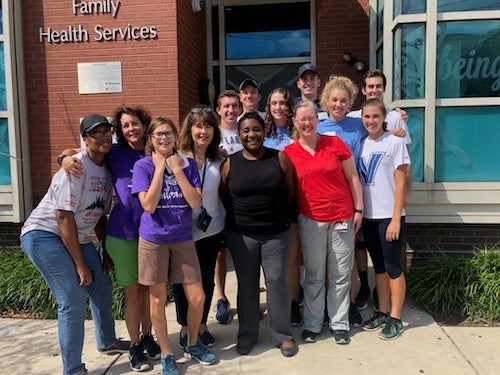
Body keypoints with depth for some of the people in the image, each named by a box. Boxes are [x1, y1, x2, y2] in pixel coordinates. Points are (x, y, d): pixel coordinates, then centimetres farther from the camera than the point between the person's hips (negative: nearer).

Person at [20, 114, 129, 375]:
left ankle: (107, 342, 40)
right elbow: (64, 216, -23)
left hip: (78, 238, 9)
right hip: (44, 235, -8)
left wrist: (105, 250, 10)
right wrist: (80, 264, -19)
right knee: (73, 300, -12)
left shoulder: (107, 169, 5)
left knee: (102, 288, 15)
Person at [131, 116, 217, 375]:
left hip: (183, 238, 2)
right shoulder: (142, 165, -6)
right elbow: (148, 205, -17)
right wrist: (160, 168, -15)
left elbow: (196, 202, -9)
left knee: (197, 298, 4)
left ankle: (192, 344, 31)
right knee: (158, 299, 8)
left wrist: (177, 169, -13)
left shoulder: (187, 163, 1)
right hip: (154, 240, -2)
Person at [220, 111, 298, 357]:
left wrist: (273, 212, 6)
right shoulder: (230, 163, 0)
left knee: (277, 282, 5)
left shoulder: (280, 158, -2)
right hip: (241, 235, 1)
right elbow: (224, 197, 9)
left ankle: (282, 335, 22)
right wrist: (241, 216, 8)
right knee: (246, 284, 11)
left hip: (277, 233, 0)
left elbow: (289, 192, 4)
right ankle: (247, 334, 28)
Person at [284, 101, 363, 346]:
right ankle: (312, 324, 25)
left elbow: (353, 178, 4)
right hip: (310, 220, 0)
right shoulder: (288, 153, 1)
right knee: (314, 275, 10)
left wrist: (359, 209, 1)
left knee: (341, 274, 9)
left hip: (342, 217, 0)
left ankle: (339, 324, 25)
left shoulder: (335, 143, 0)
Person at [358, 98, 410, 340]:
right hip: (368, 216, 5)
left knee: (393, 267, 2)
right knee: (379, 266, 14)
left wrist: (395, 219, -13)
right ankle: (382, 312, 27)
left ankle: (395, 319, 14)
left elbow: (401, 183, -8)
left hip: (389, 215, -5)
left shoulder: (394, 142, -5)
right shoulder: (362, 144, 9)